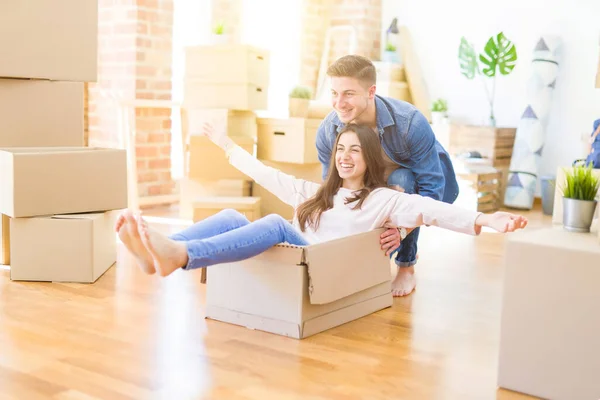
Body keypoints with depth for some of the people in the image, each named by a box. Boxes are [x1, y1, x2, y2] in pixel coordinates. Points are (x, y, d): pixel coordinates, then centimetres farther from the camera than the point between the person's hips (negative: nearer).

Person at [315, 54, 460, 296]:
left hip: (415, 184, -4)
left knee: (400, 179, -36)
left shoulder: (411, 123, -35)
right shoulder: (327, 131, -23)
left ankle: (407, 268, -16)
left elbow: (432, 188, -33)